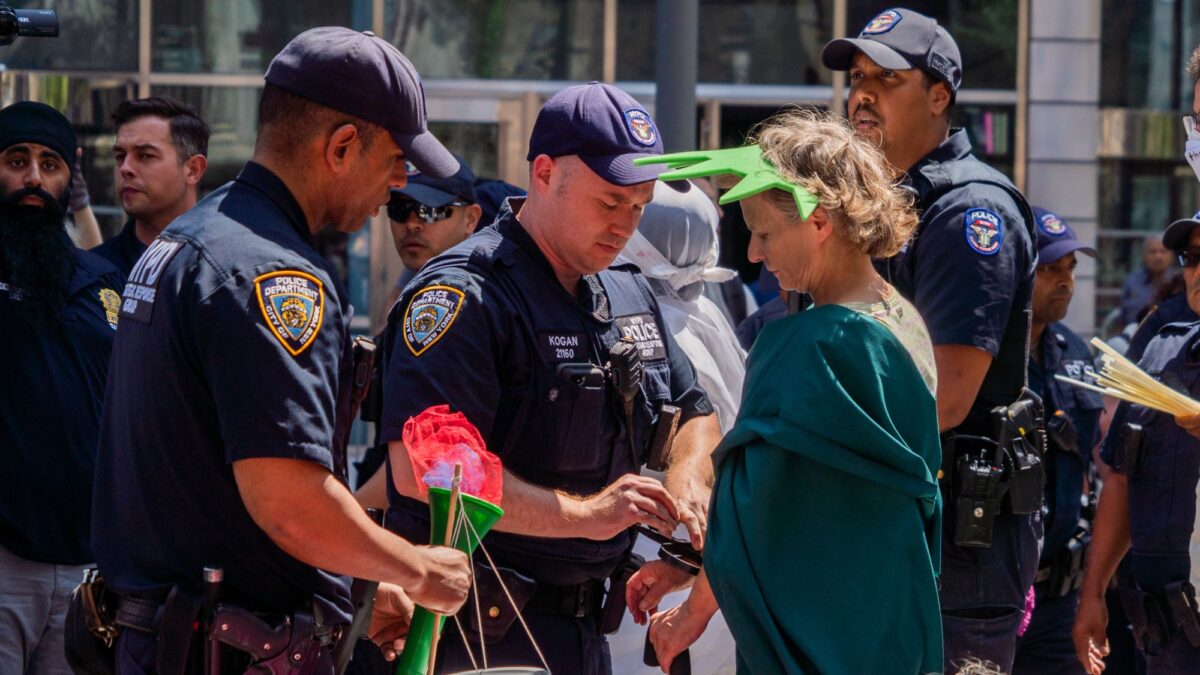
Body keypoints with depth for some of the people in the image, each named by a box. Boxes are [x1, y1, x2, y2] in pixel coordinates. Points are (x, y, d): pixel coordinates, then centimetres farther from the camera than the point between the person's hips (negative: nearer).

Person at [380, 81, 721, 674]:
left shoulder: (630, 293, 14)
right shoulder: (463, 295, -15)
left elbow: (693, 415, 25)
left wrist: (685, 480, 1)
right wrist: (583, 514, -25)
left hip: (585, 624, 8)